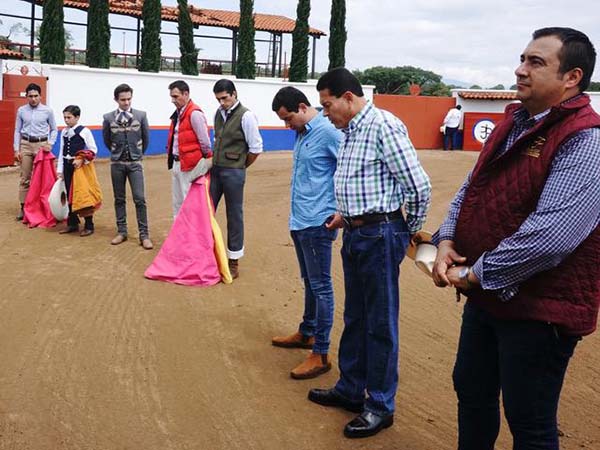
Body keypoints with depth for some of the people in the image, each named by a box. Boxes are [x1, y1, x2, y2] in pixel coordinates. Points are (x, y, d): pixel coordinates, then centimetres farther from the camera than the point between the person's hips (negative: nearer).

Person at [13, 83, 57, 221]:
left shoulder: (47, 111, 0)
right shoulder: (21, 111, 3)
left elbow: (54, 130, 6)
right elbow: (17, 131, 5)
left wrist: (50, 144, -9)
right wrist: (16, 150, -1)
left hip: (41, 144, -1)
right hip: (26, 144, 1)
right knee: (25, 178, 3)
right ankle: (23, 206, 7)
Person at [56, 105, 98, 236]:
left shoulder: (84, 131, -7)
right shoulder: (64, 132, 9)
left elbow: (93, 149, -7)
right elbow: (61, 151, 11)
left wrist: (81, 160, -18)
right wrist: (60, 169, 9)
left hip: (80, 166, -6)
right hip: (67, 165, 6)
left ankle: (89, 226, 7)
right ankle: (72, 223, 21)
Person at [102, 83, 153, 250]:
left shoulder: (141, 115, -3)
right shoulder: (108, 118, -2)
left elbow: (146, 138, 9)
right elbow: (106, 140, 13)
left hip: (135, 163, -1)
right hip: (117, 163, 1)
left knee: (140, 199, -5)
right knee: (119, 199, 8)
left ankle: (144, 235, 0)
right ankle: (122, 232, 18)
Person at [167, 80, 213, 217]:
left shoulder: (195, 113, -15)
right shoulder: (178, 114, 13)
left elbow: (205, 142, -15)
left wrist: (207, 159, -4)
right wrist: (172, 161, 15)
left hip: (189, 166, -9)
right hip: (176, 163, 10)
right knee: (177, 203, 16)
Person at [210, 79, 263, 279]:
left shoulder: (246, 116, -12)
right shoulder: (218, 113, 8)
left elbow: (256, 148, -10)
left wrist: (239, 167, 1)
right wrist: (215, 162, 15)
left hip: (233, 172, -6)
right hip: (215, 169, 7)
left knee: (234, 216, 3)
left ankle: (233, 262, 12)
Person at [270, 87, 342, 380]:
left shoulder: (328, 132, -15)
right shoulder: (302, 133, 12)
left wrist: (342, 210, -15)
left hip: (317, 223, -9)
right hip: (299, 221, 9)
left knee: (320, 286, -3)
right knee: (309, 282, 21)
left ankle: (321, 355, 4)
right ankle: (307, 333, 37)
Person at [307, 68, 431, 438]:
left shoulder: (383, 126, -16)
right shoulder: (350, 131, 12)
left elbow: (419, 185, -17)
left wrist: (411, 231, -6)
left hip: (380, 235, -9)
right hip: (355, 234, 9)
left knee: (381, 323, 3)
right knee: (354, 318, 19)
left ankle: (381, 406, 17)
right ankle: (350, 390, 34)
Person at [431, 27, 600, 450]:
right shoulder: (513, 123, 9)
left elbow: (551, 233, -29)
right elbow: (470, 190, 14)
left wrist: (476, 273, -19)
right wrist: (447, 244, -3)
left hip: (540, 309, -8)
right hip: (486, 296, 9)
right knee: (472, 394, 23)